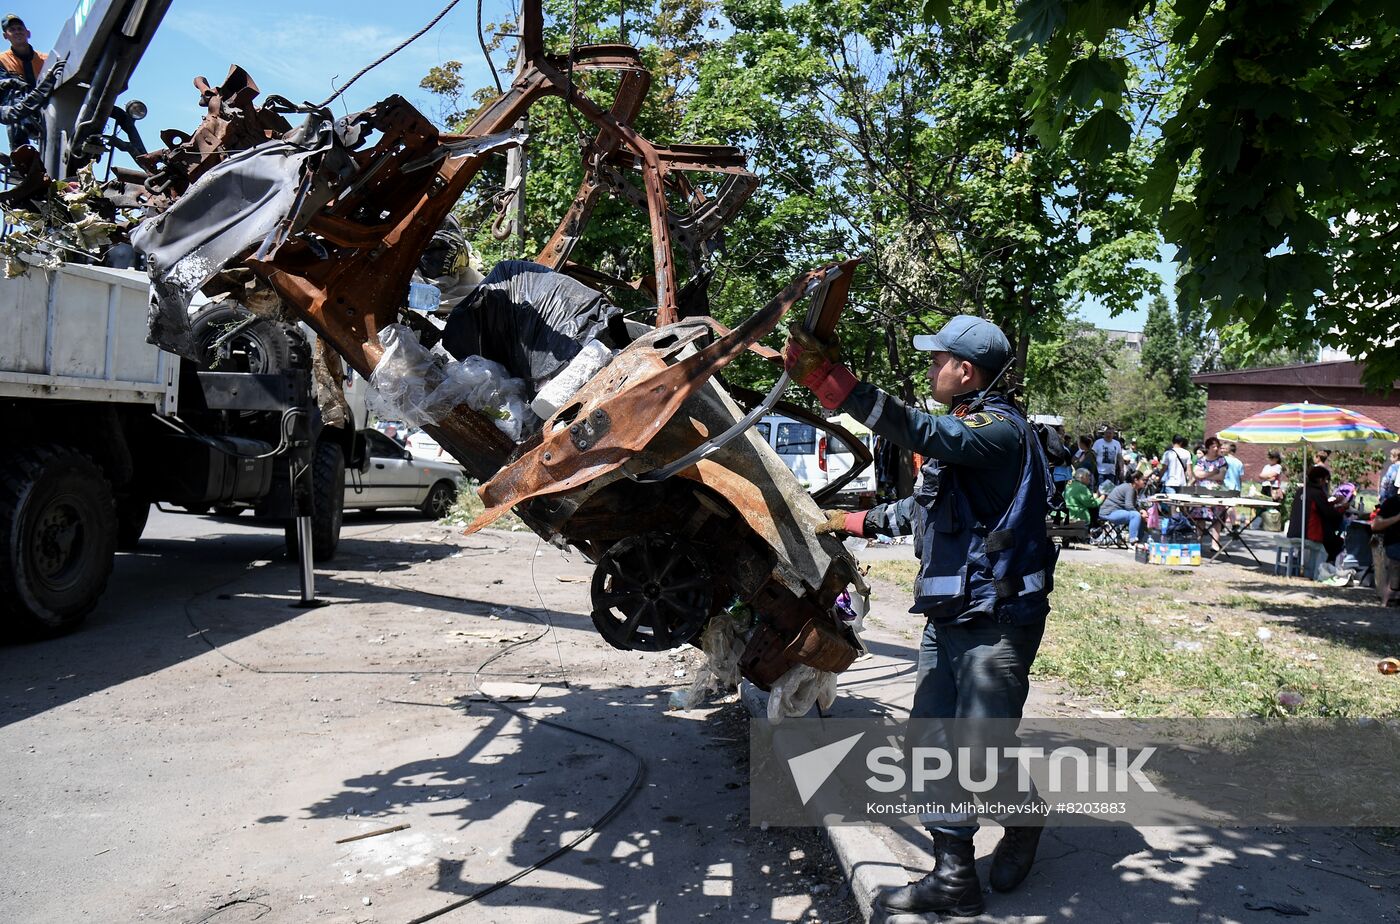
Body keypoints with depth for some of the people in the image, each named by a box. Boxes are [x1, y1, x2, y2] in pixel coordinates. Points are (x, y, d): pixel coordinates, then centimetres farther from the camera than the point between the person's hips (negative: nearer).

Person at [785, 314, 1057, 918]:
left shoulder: (1002, 430, -15)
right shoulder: (963, 428, 16)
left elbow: (919, 433, -33)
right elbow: (927, 507, 29)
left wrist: (830, 378, -39)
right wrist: (859, 521, 29)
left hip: (997, 621, -9)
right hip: (947, 618, 9)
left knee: (980, 752, -4)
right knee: (934, 745, 8)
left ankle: (1024, 816, 28)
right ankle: (953, 877, 17)